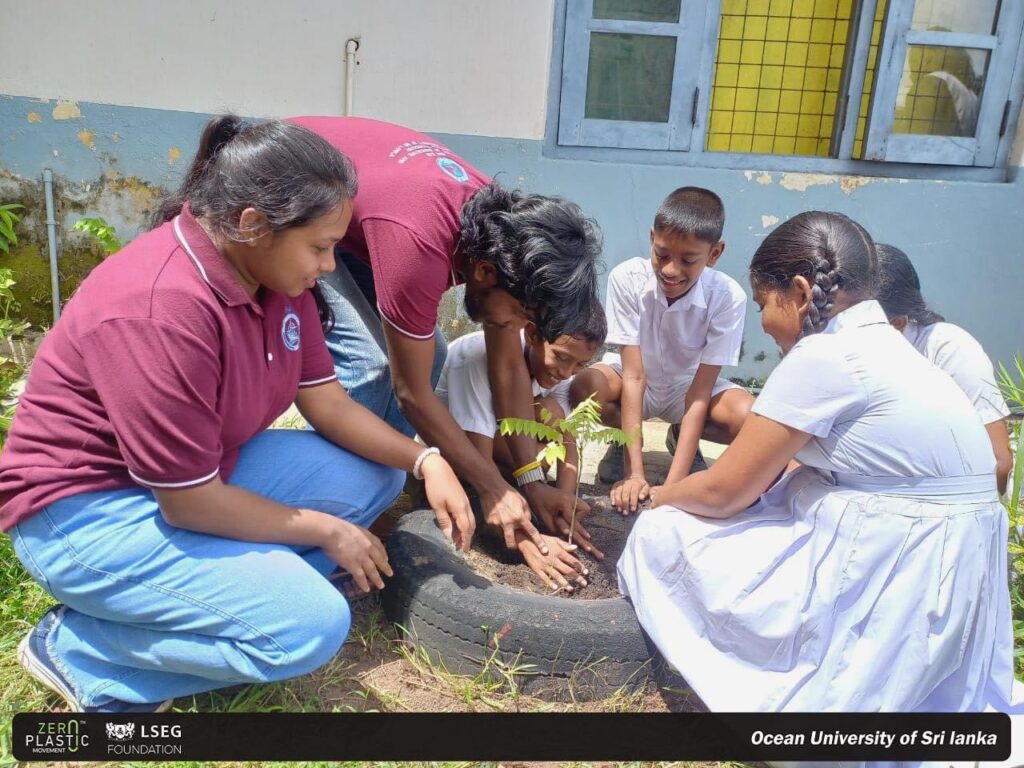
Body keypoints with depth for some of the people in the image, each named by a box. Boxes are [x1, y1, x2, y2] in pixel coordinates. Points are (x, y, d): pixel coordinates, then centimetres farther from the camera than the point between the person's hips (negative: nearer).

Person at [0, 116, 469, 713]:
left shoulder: (276, 272, -5)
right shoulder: (161, 309, -31)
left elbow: (328, 402, 1)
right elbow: (190, 503, -26)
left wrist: (424, 459, -12)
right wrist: (328, 532, -15)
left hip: (203, 476, 9)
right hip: (88, 509, -9)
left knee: (374, 475, 1)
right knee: (311, 623, -23)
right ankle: (78, 647, -5)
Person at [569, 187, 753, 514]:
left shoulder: (729, 297, -28)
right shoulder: (626, 278, -29)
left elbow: (700, 394, -26)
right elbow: (634, 376, -28)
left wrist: (673, 485, -33)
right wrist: (635, 474, -32)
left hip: (688, 385, 1)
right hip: (636, 376, 0)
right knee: (584, 390, -33)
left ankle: (681, 439, 5)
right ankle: (625, 438, 2)